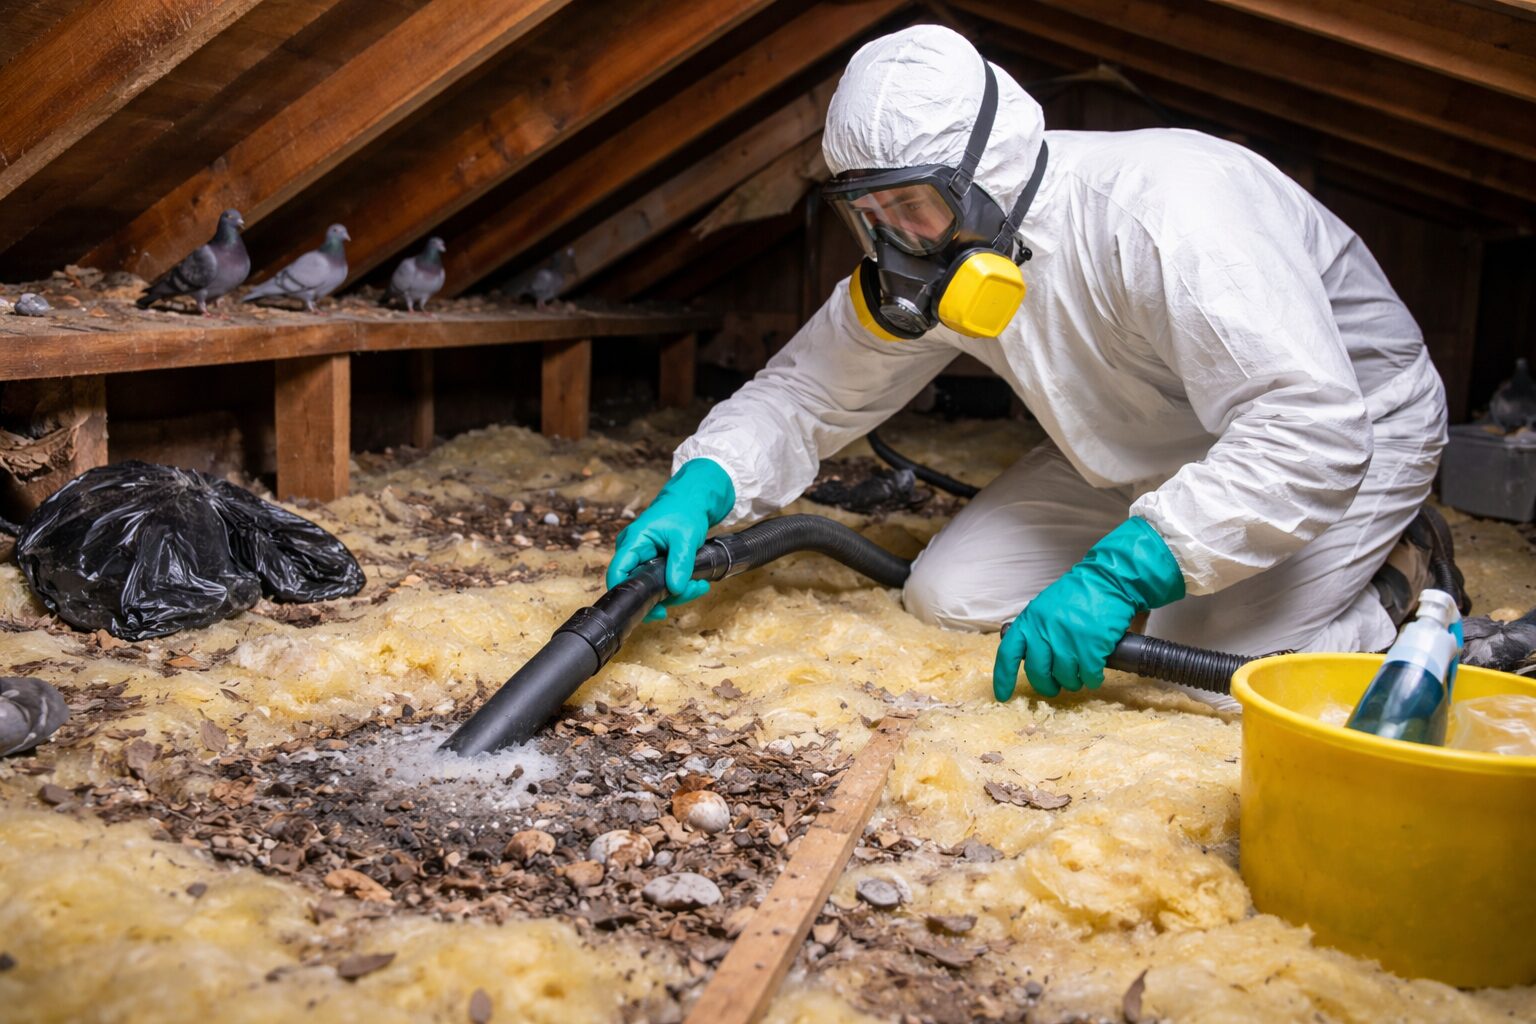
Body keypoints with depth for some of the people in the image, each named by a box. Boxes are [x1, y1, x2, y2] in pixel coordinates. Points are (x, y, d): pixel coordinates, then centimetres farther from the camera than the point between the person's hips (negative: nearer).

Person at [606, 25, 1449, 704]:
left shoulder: (1164, 213, -36)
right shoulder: (921, 260, -14)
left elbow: (1310, 437, -40)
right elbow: (806, 391, -7)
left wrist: (1120, 574, -47)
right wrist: (700, 487, -27)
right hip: (1137, 453, 7)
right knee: (945, 599, -4)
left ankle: (1370, 623, 8)